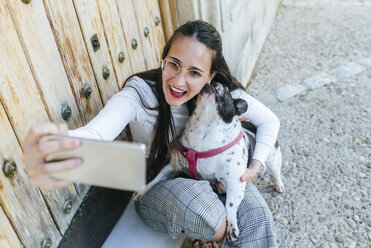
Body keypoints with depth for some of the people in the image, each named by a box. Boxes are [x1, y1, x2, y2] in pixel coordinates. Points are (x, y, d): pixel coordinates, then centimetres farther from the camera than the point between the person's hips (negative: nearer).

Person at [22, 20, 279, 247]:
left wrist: (256, 165, -17)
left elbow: (269, 121, -2)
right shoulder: (140, 93, -27)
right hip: (157, 188, -2)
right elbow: (94, 133, -45)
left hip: (212, 173, 3)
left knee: (258, 215, -23)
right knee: (199, 207, -35)